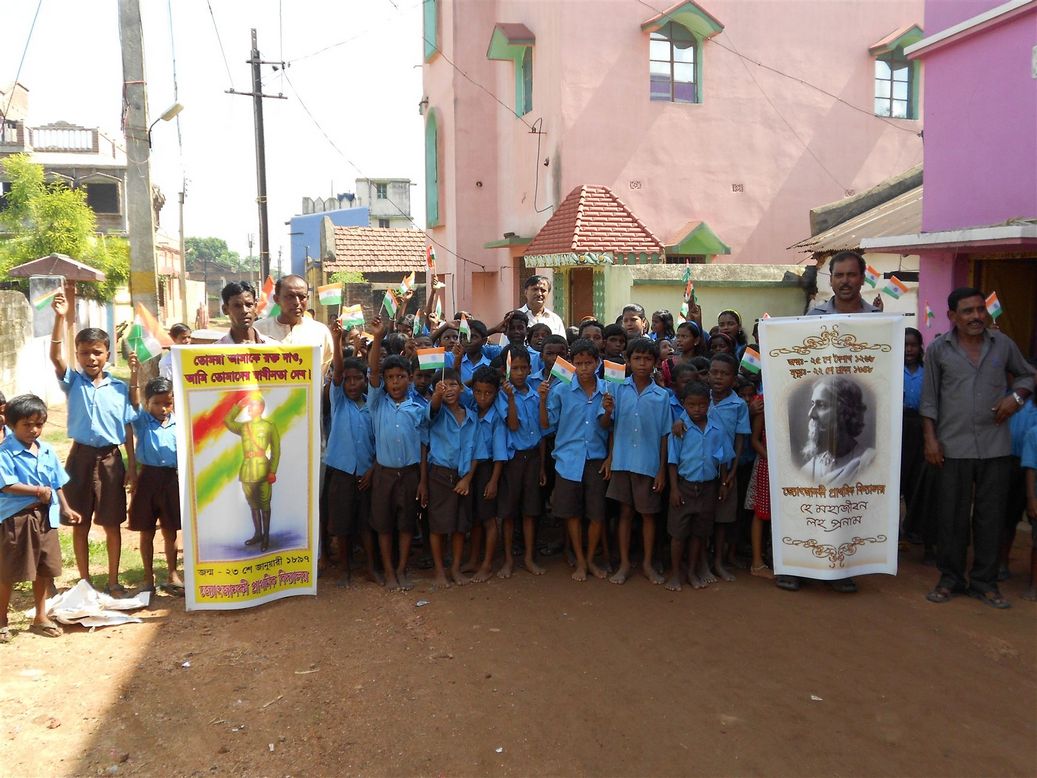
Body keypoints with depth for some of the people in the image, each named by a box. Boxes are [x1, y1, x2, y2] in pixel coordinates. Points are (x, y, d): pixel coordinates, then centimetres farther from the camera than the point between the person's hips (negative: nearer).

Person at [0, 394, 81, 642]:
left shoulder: (47, 451, 7)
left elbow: (57, 483, 13)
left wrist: (65, 508, 11)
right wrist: (38, 490, -17)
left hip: (45, 517, 6)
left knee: (45, 569, 14)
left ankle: (40, 617, 29)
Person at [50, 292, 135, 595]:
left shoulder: (119, 387, 1)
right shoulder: (73, 381, 0)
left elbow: (128, 429, 3)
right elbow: (55, 356, -19)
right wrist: (60, 318, -29)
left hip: (110, 459, 0)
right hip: (81, 457, 0)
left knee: (112, 524, 8)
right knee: (81, 524, 9)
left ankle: (113, 581, 21)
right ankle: (85, 582, 23)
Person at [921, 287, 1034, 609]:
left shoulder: (1002, 343, 5)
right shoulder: (938, 349, 1)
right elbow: (930, 398, 4)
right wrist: (930, 438, -2)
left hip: (995, 446, 2)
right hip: (954, 446, -1)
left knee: (990, 516, 7)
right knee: (953, 516, 5)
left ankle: (984, 581, 19)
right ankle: (950, 578, 19)